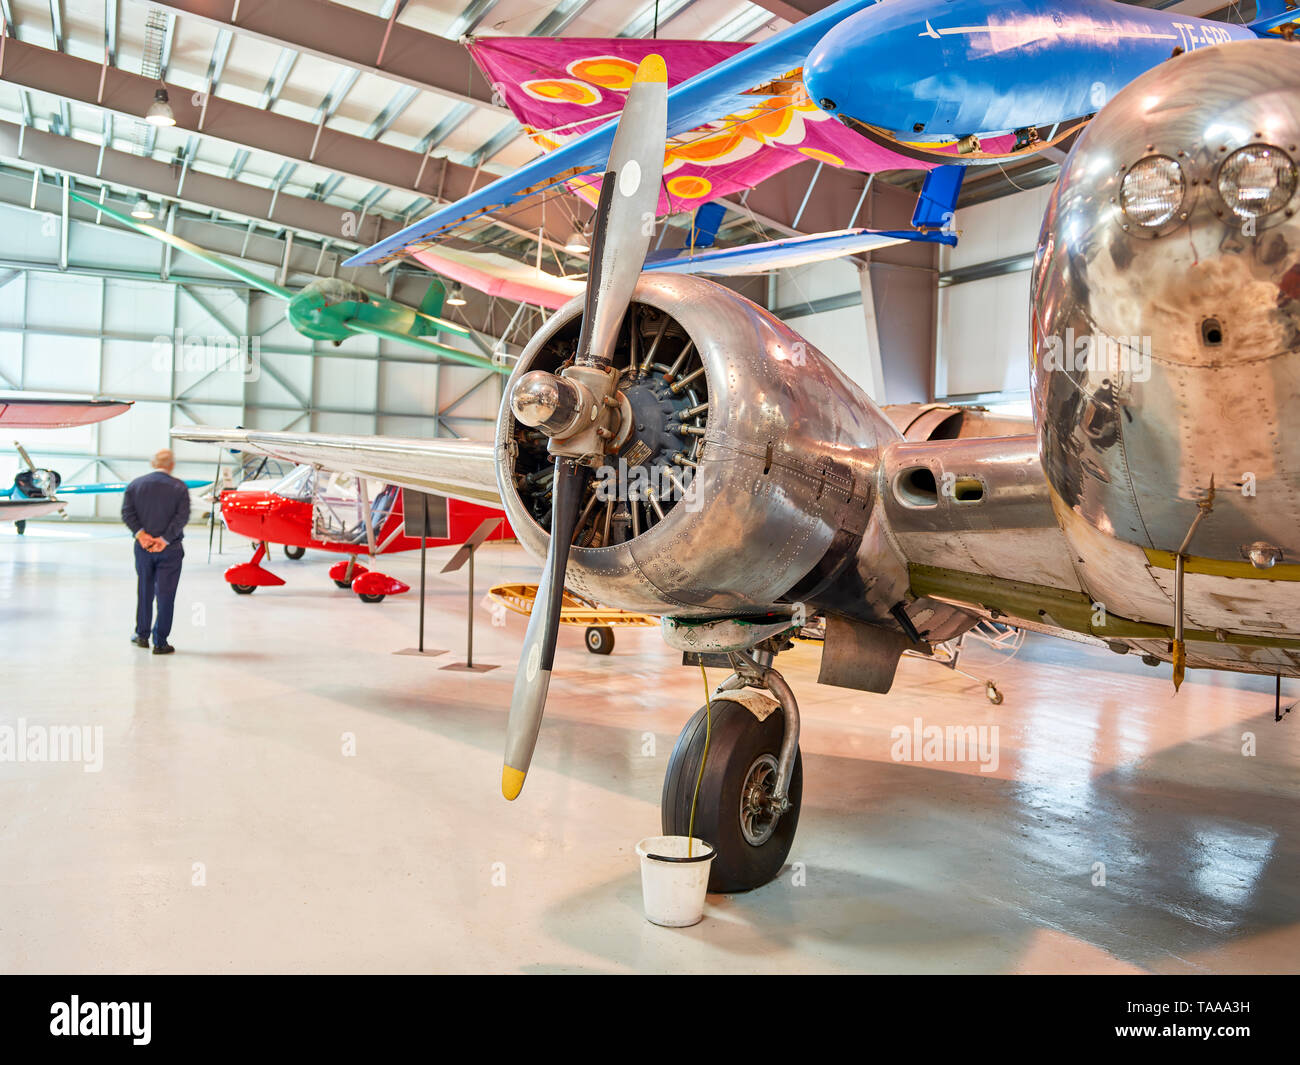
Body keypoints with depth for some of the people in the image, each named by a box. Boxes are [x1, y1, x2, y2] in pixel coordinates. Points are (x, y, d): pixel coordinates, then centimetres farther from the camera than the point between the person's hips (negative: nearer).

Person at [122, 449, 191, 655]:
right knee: (165, 595, 2)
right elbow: (182, 516, -14)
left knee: (144, 591, 17)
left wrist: (140, 534, -11)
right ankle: (160, 642, 4)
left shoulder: (135, 484, 4)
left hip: (143, 548, 3)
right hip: (170, 550, -3)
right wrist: (165, 539, -15)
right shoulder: (179, 487, -5)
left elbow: (127, 512, -5)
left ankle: (142, 635, 27)